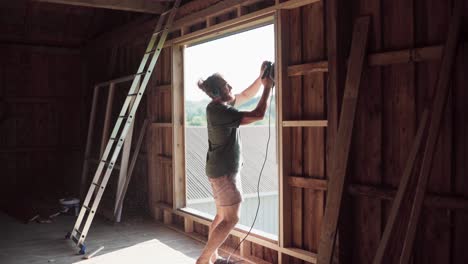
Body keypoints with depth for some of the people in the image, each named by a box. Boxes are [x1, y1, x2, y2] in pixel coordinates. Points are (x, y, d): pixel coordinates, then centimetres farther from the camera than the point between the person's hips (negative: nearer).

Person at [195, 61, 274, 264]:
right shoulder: (219, 110, -23)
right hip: (224, 170, -10)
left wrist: (261, 76, 8)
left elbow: (247, 95, 21)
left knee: (222, 215, 16)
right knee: (231, 219, -5)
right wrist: (268, 88, -11)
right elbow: (258, 115, -23)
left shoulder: (223, 104, 6)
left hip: (222, 169, 10)